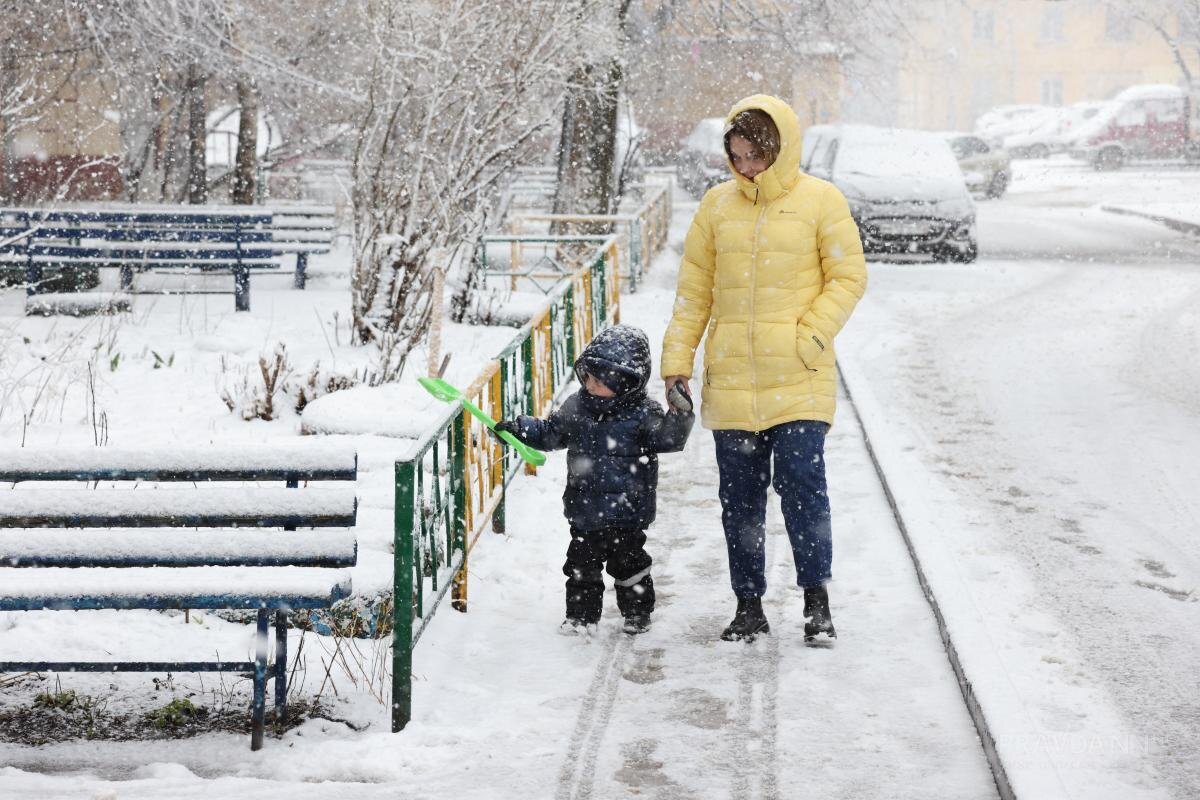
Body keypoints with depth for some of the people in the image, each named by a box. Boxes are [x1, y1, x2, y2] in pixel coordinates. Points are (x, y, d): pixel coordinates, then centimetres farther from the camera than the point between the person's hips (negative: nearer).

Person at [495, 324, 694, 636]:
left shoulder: (642, 412, -11)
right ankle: (581, 615, 22)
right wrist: (519, 429, 2)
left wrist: (680, 415, -33)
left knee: (628, 563, 10)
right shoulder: (576, 406, 2)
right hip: (584, 510, 4)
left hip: (626, 510, -4)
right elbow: (550, 432, 13)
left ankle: (637, 613, 27)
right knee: (582, 564, 10)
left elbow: (668, 438, -17)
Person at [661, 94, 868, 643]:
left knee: (801, 482, -10)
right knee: (740, 496, 7)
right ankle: (749, 606, 18)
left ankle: (817, 599, 5)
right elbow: (693, 289, 11)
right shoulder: (718, 205, 7)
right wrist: (677, 361, 5)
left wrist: (809, 339, -11)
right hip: (730, 380, 3)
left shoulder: (820, 201, -1)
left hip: (799, 378, -3)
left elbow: (849, 276, 0)